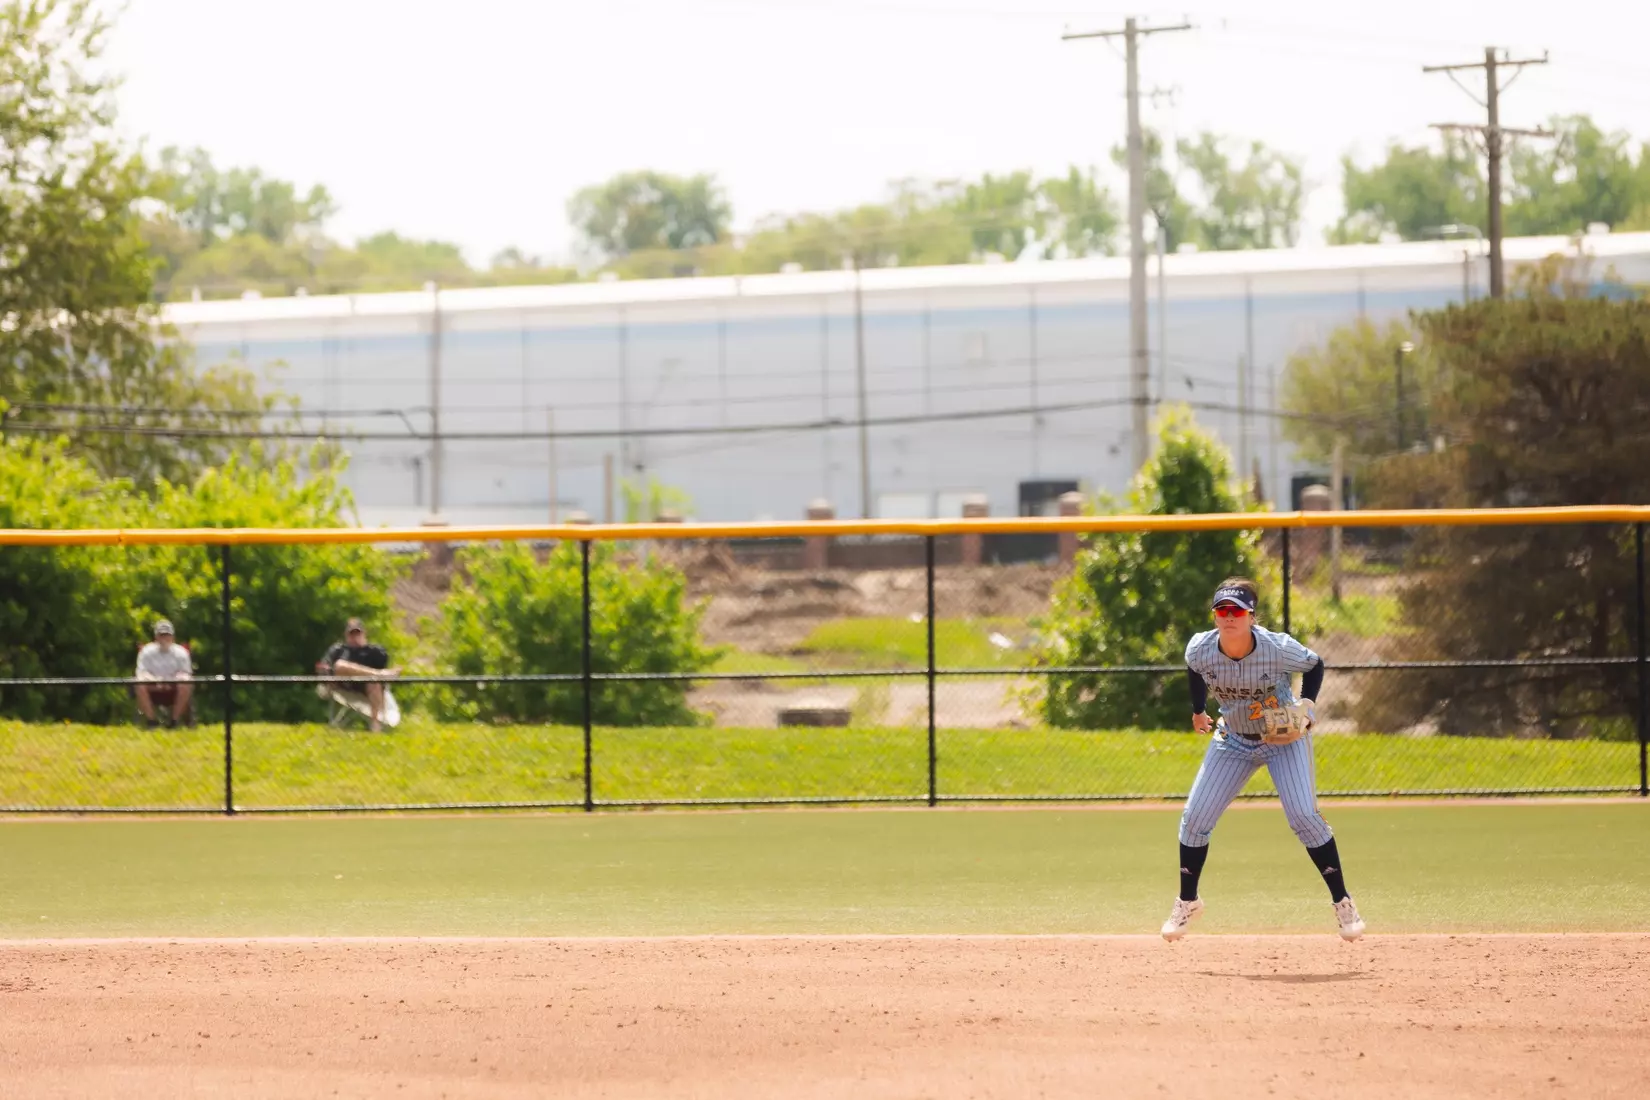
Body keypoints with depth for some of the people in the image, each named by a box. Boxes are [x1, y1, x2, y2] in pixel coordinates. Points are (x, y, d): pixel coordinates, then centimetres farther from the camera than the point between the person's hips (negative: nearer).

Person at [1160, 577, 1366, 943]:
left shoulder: (1278, 649, -28)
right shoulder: (1200, 649, -20)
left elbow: (1315, 665, -8)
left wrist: (1306, 705, -21)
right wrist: (1198, 710, 13)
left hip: (1285, 738, -3)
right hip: (1233, 740, 3)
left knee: (1304, 817, -17)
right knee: (1194, 818, -2)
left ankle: (1343, 904, -2)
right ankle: (1187, 902, 20)